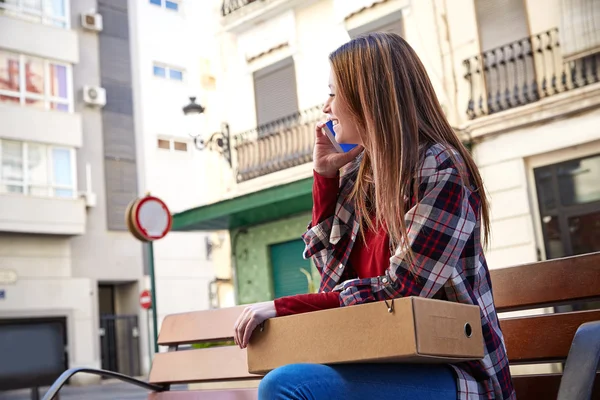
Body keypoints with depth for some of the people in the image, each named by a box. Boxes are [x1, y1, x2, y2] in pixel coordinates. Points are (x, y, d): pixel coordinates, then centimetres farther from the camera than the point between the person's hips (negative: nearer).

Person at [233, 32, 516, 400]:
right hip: (388, 365, 7)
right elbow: (334, 271, 15)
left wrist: (282, 308, -18)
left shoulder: (440, 172, -13)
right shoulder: (360, 173, 9)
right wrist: (325, 174, 7)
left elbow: (398, 292, -18)